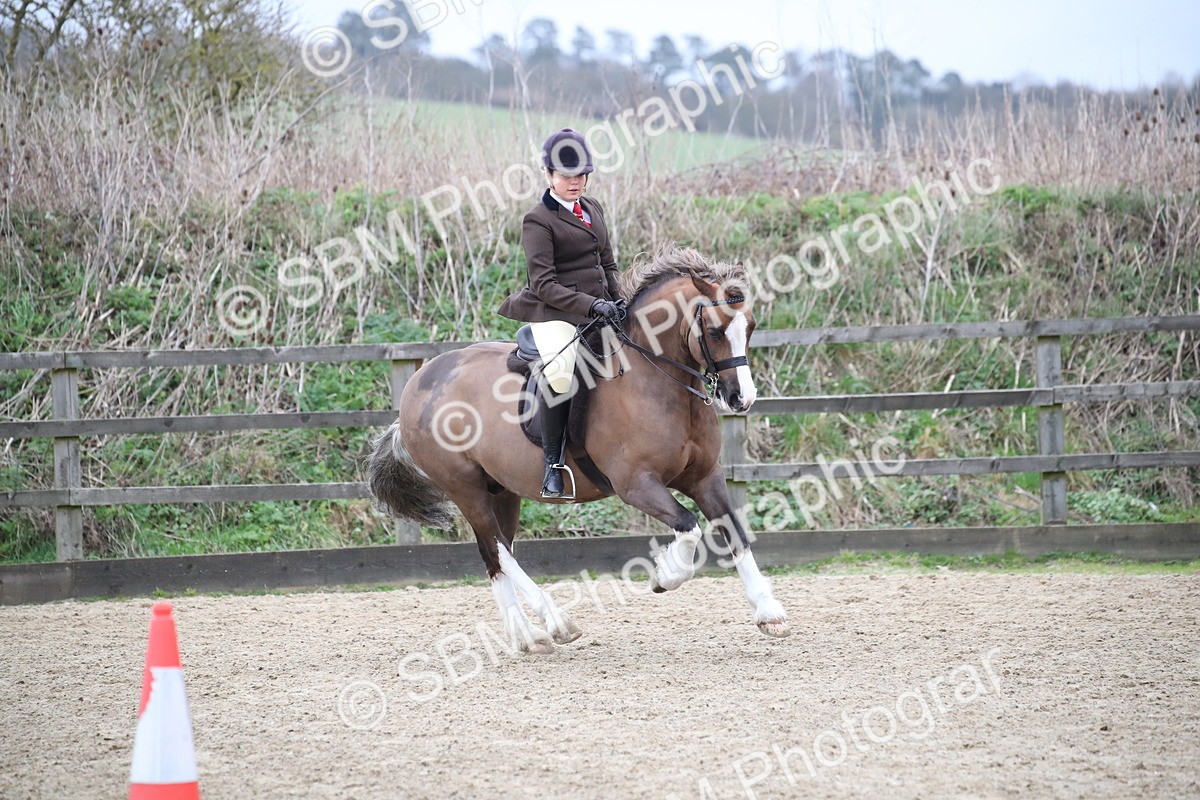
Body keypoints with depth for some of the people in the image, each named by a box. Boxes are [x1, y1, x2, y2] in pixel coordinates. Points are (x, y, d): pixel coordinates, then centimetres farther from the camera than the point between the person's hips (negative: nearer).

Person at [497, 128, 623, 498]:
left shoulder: (593, 207, 16)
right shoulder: (538, 221, -7)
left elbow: (608, 263, 23)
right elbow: (544, 284, -14)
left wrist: (617, 304, 8)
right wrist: (591, 305, -23)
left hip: (598, 307, 9)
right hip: (556, 312, -9)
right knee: (561, 373, -32)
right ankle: (552, 464, -22)